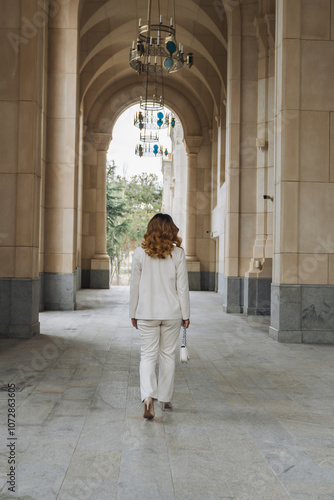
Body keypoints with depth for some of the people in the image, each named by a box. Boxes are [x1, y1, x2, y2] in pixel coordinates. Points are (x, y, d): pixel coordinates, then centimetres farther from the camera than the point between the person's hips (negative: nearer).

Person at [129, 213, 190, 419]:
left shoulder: (140, 253, -2)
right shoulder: (178, 253, -4)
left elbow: (135, 285, 2)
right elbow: (182, 286, -3)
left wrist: (133, 313, 11)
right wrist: (186, 314, 5)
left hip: (146, 313, 0)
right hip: (171, 313, 0)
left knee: (148, 355, 4)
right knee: (168, 355, 13)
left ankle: (148, 396, -15)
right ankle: (165, 398, 24)